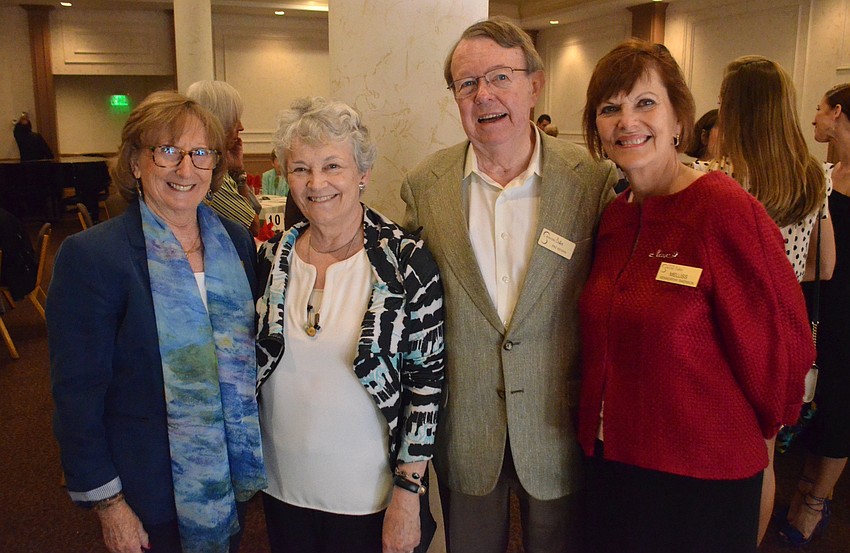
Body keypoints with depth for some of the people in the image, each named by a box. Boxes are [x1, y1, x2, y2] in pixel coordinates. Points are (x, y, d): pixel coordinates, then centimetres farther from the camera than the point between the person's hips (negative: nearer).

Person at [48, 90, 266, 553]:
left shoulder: (237, 241, -1)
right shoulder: (88, 255, -16)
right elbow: (77, 393, -14)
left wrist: (252, 454, 5)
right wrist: (107, 503, -13)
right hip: (150, 494, -4)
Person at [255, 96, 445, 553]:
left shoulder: (407, 262, -14)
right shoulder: (272, 257, -2)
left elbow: (427, 379, -13)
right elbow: (257, 364, 9)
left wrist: (408, 495, -13)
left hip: (370, 497, -4)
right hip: (283, 486, 4)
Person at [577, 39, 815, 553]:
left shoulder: (727, 210, -19)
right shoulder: (615, 216, 1)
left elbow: (779, 346, -13)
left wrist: (744, 434, 1)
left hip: (702, 476, -6)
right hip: (612, 459, 6)